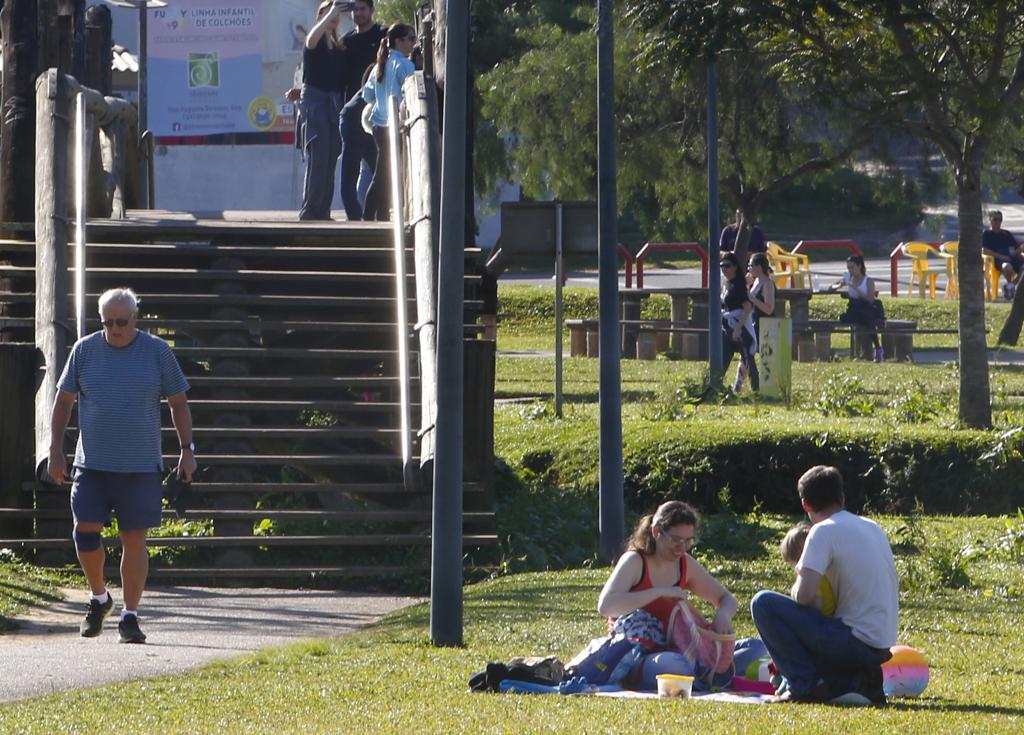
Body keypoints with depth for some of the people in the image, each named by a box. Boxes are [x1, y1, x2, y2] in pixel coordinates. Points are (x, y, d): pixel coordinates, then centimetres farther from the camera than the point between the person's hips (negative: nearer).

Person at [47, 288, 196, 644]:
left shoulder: (157, 352, 2)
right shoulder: (84, 350, 4)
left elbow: (179, 403, 9)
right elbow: (63, 401, 10)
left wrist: (187, 450, 3)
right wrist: (55, 451, 4)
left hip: (140, 467, -1)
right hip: (92, 464, 1)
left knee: (134, 539, -1)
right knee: (85, 532, -6)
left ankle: (130, 617, 5)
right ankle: (99, 598, 18)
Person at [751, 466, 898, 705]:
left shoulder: (825, 531, -11)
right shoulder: (872, 528, 14)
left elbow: (803, 596, -20)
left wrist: (798, 581, 5)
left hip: (853, 642, -8)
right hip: (881, 647, 8)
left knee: (764, 604, -7)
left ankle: (806, 685, -7)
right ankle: (854, 681, 6)